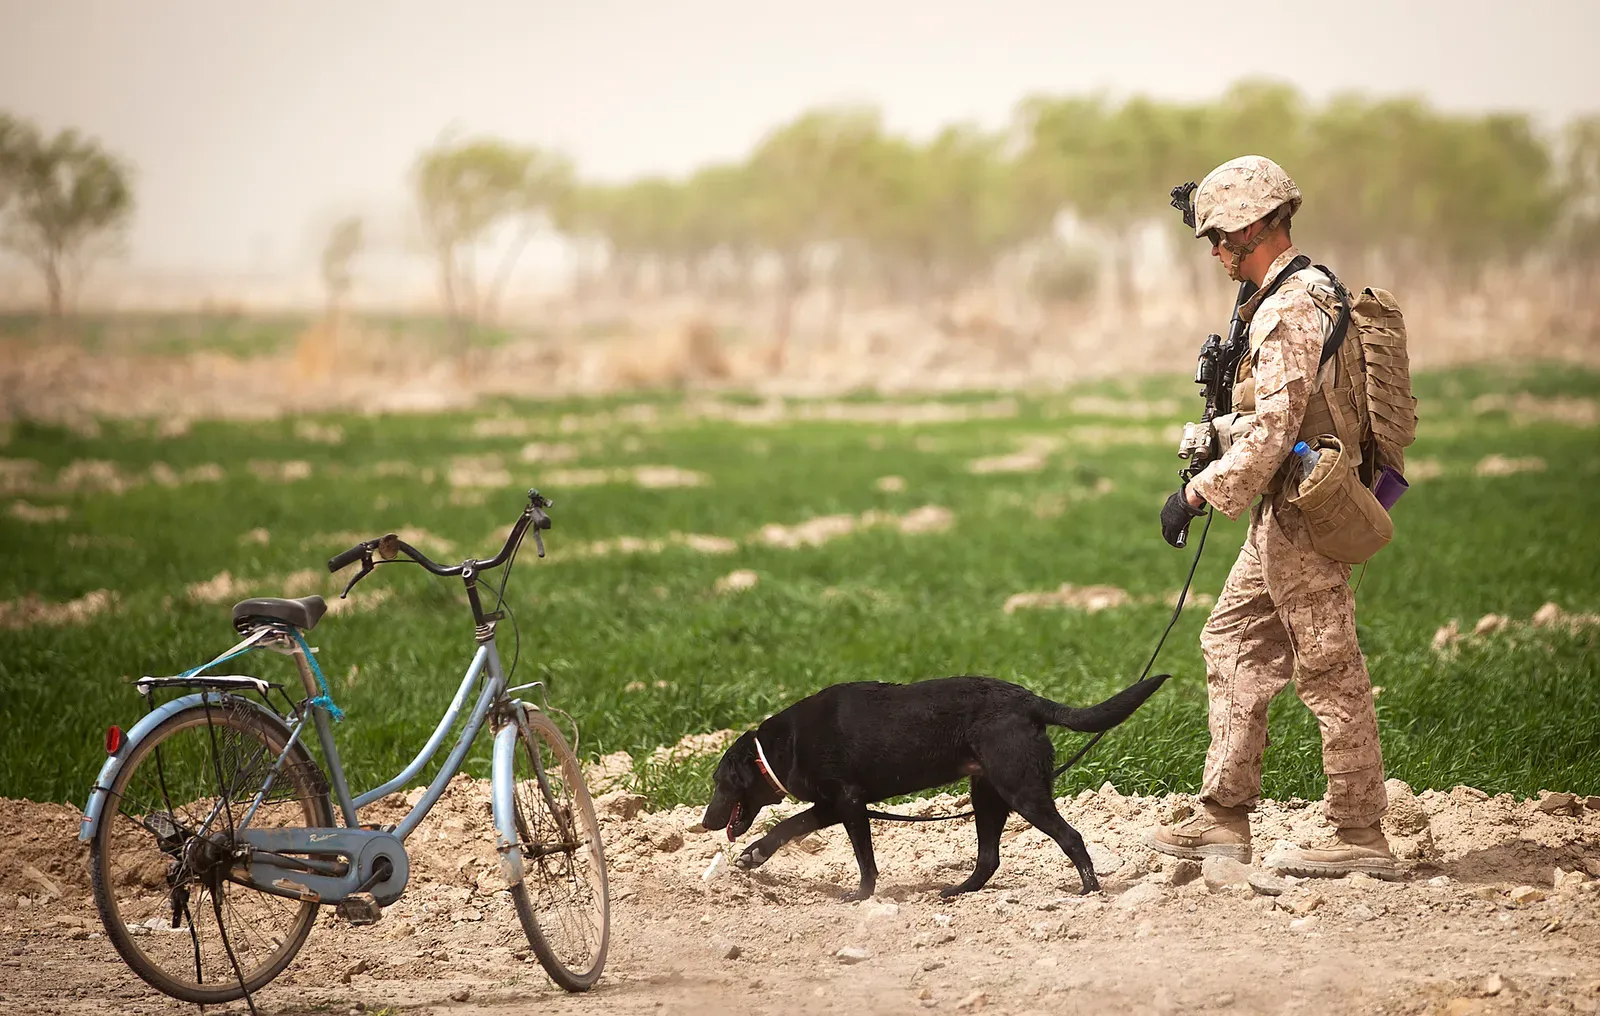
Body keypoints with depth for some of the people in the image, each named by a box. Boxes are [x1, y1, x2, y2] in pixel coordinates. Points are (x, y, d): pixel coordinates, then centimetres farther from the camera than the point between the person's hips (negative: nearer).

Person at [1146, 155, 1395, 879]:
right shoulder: (1312, 292, 14)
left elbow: (1272, 430, -24)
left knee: (1328, 672, -5)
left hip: (1302, 511, -11)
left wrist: (1199, 492, -21)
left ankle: (1359, 838, 1)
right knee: (1233, 641, 13)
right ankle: (1224, 819, 14)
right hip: (1285, 512, 11)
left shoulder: (1290, 310, -19)